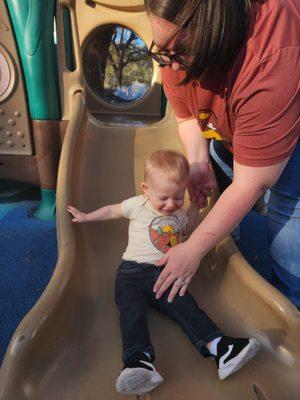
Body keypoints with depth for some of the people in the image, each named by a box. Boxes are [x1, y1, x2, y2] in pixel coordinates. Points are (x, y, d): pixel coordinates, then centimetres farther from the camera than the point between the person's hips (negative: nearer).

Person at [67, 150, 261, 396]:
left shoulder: (179, 213, 15)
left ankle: (219, 348, -28)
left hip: (166, 275, 3)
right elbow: (112, 211, 20)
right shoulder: (138, 205, 4)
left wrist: (195, 205, 26)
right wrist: (86, 217, 28)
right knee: (132, 311, -28)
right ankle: (139, 361, -43)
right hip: (133, 272, -2)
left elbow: (186, 230, 37)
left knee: (186, 307, -17)